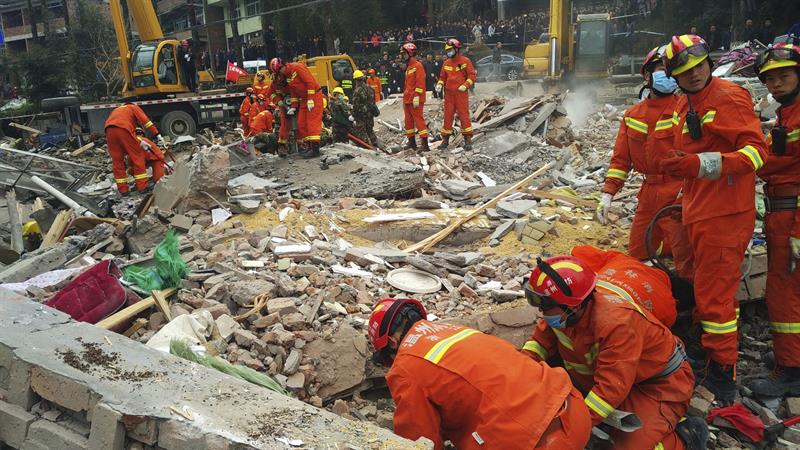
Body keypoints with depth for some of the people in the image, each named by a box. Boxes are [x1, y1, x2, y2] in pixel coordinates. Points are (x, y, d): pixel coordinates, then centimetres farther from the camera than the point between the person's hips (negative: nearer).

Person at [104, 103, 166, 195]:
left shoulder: (116, 110, 41)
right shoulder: (134, 107, 26)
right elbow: (145, 121, 7)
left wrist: (139, 142, 19)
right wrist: (158, 136, 2)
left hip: (109, 130, 6)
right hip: (123, 129, -5)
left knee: (117, 160, 11)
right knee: (137, 156, 3)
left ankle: (123, 189, 12)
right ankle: (143, 185, 1)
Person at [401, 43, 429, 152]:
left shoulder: (418, 66, -9)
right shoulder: (409, 67, 20)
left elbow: (420, 82, -17)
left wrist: (416, 96, -22)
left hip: (415, 100, -9)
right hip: (407, 100, 9)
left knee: (419, 119, -11)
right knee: (409, 121, 12)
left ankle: (424, 143, -12)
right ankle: (411, 142, 20)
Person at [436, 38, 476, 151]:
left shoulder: (465, 61, -2)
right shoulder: (446, 63, 12)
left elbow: (472, 75, -4)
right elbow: (442, 77, 18)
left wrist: (465, 85, -15)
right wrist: (440, 84, -1)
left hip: (461, 93, -4)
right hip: (449, 94, 4)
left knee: (464, 115, -5)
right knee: (447, 116, 6)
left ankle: (468, 140, -1)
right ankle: (445, 139, 13)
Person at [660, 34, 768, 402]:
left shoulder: (729, 98, -12)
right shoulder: (683, 105, 13)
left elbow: (756, 150, -22)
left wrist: (703, 164, -33)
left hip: (725, 213, -9)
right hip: (697, 212, 9)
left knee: (714, 293, -4)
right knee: (704, 286, 20)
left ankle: (722, 375, 7)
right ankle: (704, 349, 36)